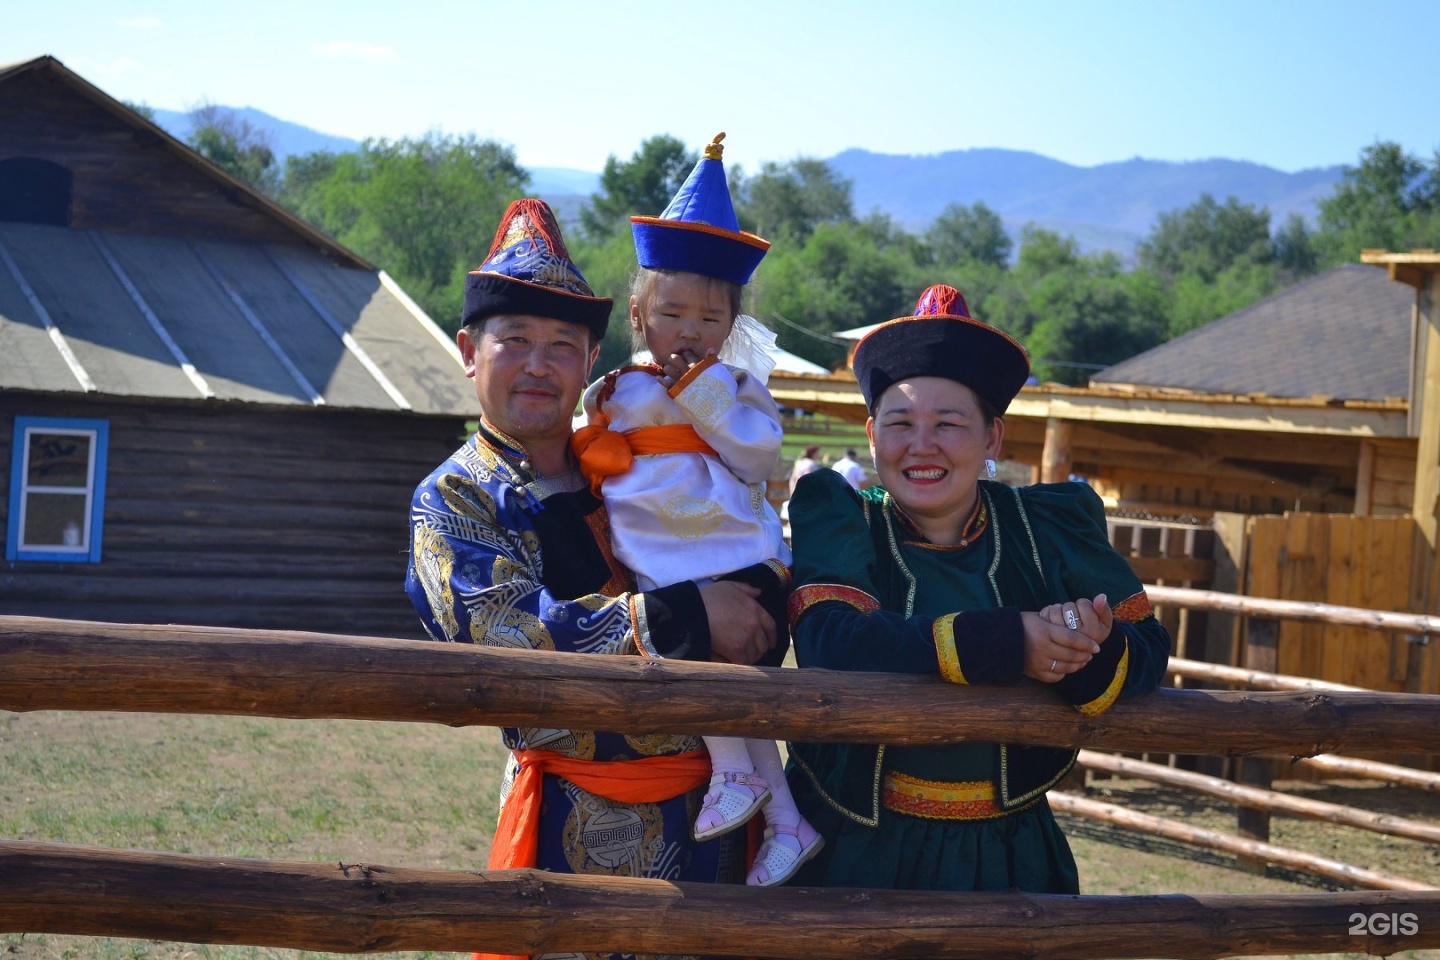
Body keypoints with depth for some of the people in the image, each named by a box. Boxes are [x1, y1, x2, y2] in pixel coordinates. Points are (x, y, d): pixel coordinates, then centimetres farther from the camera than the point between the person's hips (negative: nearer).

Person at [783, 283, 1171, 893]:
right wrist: (1005, 643, -28)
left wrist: (1096, 653, -30)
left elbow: (1149, 649, -5)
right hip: (853, 849, -2)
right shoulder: (838, 517, -5)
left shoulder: (1049, 526, 1)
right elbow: (828, 645, -23)